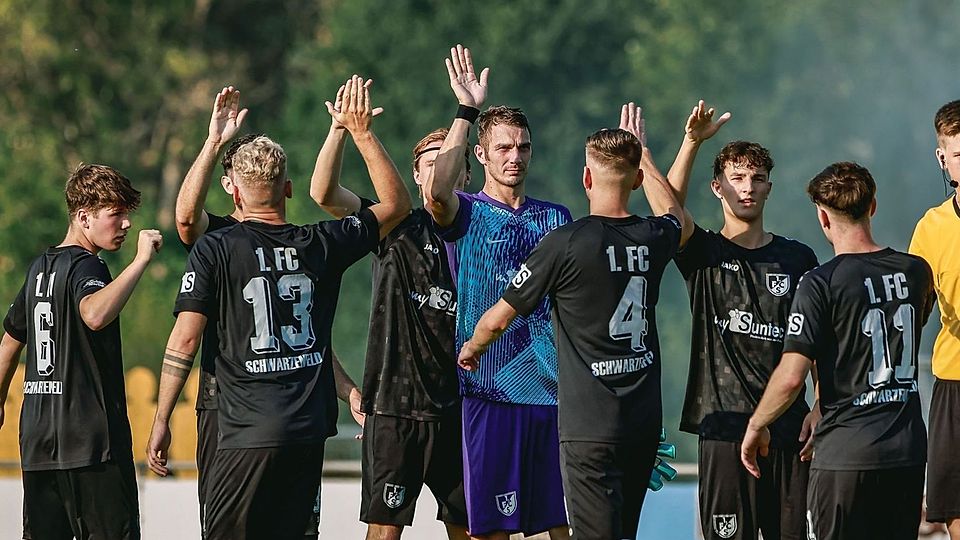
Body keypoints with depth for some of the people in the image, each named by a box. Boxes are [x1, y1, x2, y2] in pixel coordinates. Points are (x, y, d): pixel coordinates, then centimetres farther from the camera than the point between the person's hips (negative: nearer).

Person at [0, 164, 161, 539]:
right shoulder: (85, 266, -10)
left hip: (37, 434, 8)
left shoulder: (40, 267, 16)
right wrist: (141, 261, -29)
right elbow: (95, 315, -34)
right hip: (90, 435, -8)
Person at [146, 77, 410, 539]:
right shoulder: (321, 245, 5)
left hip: (248, 436, -4)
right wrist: (362, 133, 21)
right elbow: (396, 204, 19)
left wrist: (161, 422, 0)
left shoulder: (213, 251, -4)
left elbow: (184, 340, -6)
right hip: (310, 432, 4)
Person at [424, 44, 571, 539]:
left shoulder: (555, 217, 16)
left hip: (556, 388, 4)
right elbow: (435, 191, -22)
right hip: (492, 388, -4)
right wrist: (467, 112, -23)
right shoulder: (467, 213, 1)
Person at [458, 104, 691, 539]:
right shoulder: (653, 239, 2)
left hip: (590, 427, -6)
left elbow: (499, 319, -3)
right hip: (645, 422, 6)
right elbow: (674, 216, 32)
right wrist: (638, 152, 42)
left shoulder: (565, 244, -13)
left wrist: (471, 349, 19)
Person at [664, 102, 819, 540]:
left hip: (788, 425, 2)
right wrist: (693, 141, -25)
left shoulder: (797, 258, 11)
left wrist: (820, 410, 1)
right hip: (724, 425, -2)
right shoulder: (703, 254, 5)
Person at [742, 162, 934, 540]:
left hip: (845, 455, -5)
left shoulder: (821, 284, -12)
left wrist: (756, 425, 3)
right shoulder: (917, 272, 5)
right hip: (908, 452, 5)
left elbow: (791, 378, -14)